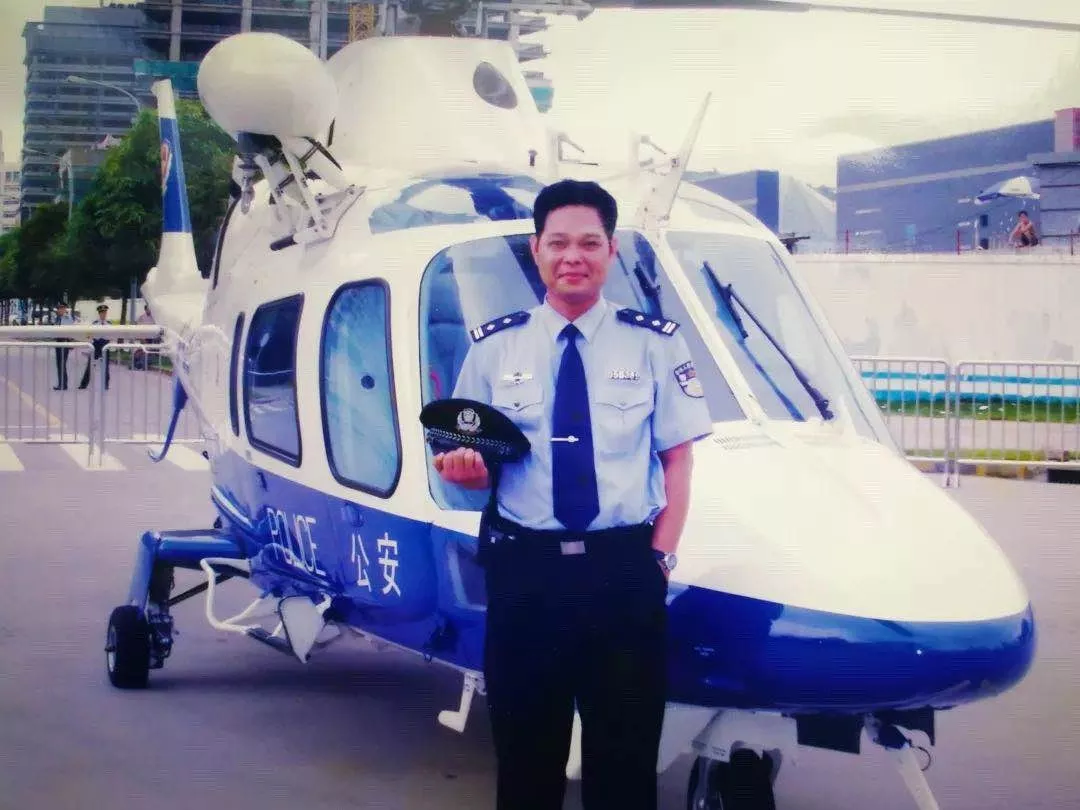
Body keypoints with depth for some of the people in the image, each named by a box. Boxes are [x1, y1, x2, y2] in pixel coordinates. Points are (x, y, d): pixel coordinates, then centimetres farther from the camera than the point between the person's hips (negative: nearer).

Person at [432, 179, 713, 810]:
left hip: (625, 569, -1)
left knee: (626, 755, 8)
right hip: (524, 569, 1)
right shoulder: (494, 347, 7)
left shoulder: (655, 343, 3)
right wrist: (463, 468, -12)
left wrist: (661, 555, -7)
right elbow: (475, 468, 11)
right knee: (525, 751, 12)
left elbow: (678, 459, 2)